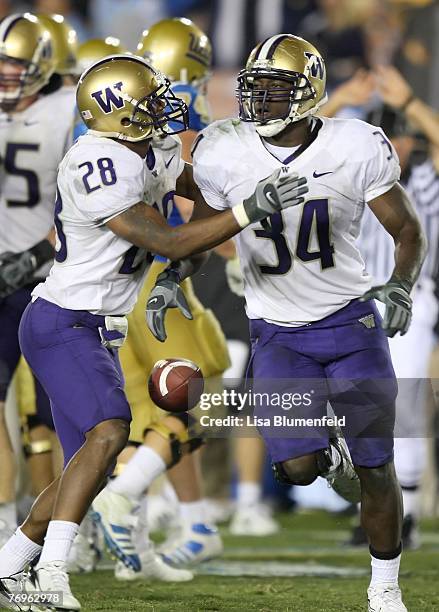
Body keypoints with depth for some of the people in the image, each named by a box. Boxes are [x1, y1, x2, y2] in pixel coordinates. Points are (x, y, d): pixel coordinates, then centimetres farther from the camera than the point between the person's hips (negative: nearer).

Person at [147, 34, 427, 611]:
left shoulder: (356, 148, -12)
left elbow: (408, 231, -1)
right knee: (297, 466, -16)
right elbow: (202, 233, 10)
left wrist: (401, 286, -19)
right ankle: (329, 449, 23)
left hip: (352, 321, -1)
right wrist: (170, 280, -5)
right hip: (279, 334, 1)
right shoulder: (224, 153, -9)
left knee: (377, 473, 2)